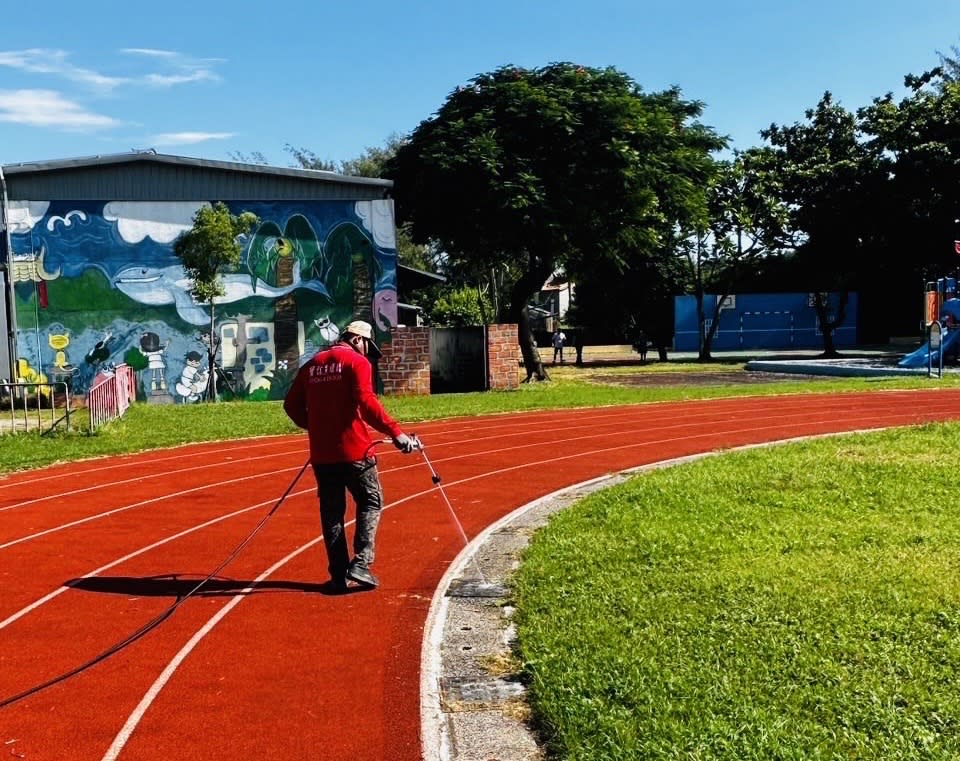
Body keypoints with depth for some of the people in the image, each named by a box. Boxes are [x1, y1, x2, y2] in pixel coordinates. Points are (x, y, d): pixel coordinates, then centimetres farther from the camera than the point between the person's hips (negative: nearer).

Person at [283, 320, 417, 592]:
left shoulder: (312, 365, 13)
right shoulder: (357, 362, -4)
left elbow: (291, 404, 12)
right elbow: (366, 402, -19)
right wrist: (396, 432, -20)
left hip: (321, 453, 5)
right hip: (354, 450, -5)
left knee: (331, 511, 11)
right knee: (370, 502, 11)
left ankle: (338, 575, 12)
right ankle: (360, 562, -2)